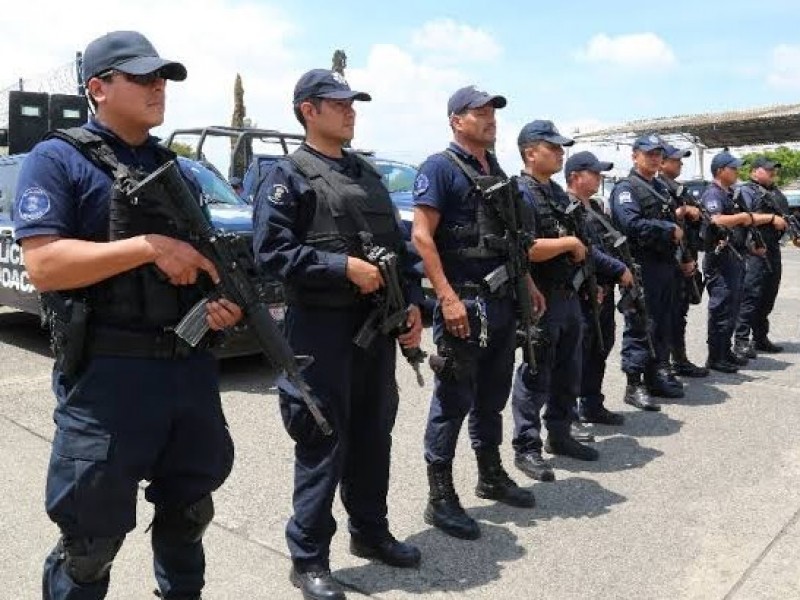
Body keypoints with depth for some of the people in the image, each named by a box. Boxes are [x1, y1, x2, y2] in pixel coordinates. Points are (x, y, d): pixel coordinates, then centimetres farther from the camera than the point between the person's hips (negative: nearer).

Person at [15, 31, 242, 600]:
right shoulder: (58, 160, -4)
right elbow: (44, 265, -16)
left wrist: (226, 301, -2)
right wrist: (150, 246, -20)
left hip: (192, 366, 6)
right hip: (108, 373, -6)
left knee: (189, 512, 21)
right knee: (92, 538, 6)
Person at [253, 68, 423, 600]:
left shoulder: (368, 175, 17)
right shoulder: (288, 175, -4)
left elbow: (398, 243, 18)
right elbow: (272, 249, -15)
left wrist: (412, 303, 6)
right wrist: (343, 266, -19)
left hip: (378, 324, 7)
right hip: (322, 327, -7)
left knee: (373, 435, 16)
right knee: (323, 444, -1)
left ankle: (370, 532, 33)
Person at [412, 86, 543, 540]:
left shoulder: (497, 171, 17)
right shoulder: (440, 168, -8)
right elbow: (421, 236, -16)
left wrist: (527, 282, 16)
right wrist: (448, 298, -23)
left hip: (504, 301, 8)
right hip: (464, 302, -8)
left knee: (492, 395, 18)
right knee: (453, 400, -2)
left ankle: (491, 475, 33)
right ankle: (441, 499, 8)